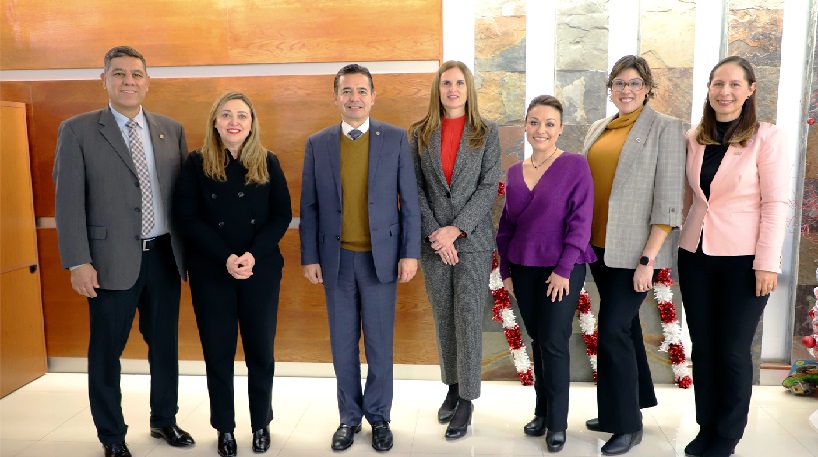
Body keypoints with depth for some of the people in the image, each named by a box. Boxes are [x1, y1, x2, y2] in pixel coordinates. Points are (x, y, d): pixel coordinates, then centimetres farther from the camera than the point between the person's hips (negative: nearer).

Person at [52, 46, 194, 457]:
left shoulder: (172, 130, 7)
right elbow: (68, 201, -5)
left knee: (165, 343, 15)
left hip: (164, 255, 3)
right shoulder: (77, 131, -2)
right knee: (106, 351, 9)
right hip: (112, 260, -3)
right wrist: (78, 262, -11)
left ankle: (164, 419, 35)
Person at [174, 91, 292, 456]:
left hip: (262, 270, 1)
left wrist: (254, 255, -15)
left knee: (260, 348, 8)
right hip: (211, 272, 0)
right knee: (218, 351, 8)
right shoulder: (197, 163, -1)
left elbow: (282, 215, -1)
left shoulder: (268, 163, 2)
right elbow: (187, 218, -5)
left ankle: (261, 425, 26)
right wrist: (225, 258, -16)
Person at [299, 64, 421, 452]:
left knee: (379, 343, 8)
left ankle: (379, 416, 27)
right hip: (336, 259, 2)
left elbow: (409, 201, -1)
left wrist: (410, 253, -5)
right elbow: (309, 207, 5)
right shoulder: (317, 143, 4)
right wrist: (309, 257, 1)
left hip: (381, 256, -1)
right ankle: (349, 416, 28)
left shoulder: (396, 138, 0)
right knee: (343, 344, 11)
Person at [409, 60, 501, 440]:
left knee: (469, 319, 0)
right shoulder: (419, 134, 5)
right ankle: (452, 387, 27)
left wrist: (456, 229, -13)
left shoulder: (487, 132, 2)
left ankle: (467, 400, 12)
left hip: (473, 239, -2)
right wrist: (435, 234, -10)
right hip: (433, 240, 2)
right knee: (443, 318, 11)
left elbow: (489, 186, -5)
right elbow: (415, 189, 1)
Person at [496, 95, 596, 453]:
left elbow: (580, 221, -12)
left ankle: (557, 423, 16)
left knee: (554, 343, 0)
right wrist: (506, 270, 8)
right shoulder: (514, 173, 7)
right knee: (537, 341, 14)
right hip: (524, 269, 5)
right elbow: (507, 225, 11)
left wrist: (563, 269, -15)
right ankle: (542, 411, 29)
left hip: (562, 269, -5)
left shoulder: (575, 165, -8)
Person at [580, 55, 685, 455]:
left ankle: (628, 424, 12)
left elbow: (669, 201, -12)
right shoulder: (598, 129, 12)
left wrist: (648, 259, -16)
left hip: (635, 250, -6)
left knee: (612, 330, -6)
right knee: (625, 325, 16)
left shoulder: (665, 128, -6)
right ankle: (620, 409, 31)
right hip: (600, 246, 6)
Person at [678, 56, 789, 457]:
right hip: (695, 255, 4)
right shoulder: (694, 139, 6)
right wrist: (678, 243, 8)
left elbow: (775, 203, -9)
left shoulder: (767, 138, -7)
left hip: (743, 258, -4)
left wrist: (767, 263, -13)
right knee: (702, 347, 12)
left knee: (733, 350, 5)